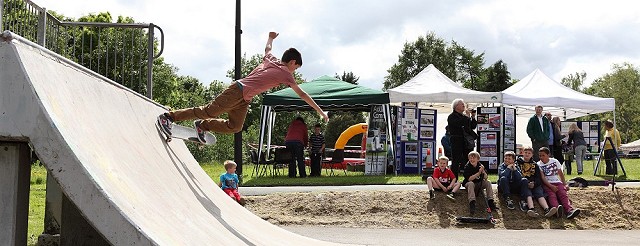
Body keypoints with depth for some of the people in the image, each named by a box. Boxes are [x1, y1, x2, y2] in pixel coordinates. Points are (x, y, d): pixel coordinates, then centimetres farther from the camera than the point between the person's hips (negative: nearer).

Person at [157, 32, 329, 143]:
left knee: (234, 127, 7)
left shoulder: (271, 60, 16)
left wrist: (271, 38, 62)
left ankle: (202, 126, 10)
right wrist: (320, 111, 2)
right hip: (238, 90, -9)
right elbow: (302, 94, -3)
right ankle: (169, 117, -14)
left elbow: (267, 48, 40)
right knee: (209, 111, -13)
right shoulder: (285, 74, -4)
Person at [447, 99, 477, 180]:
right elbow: (459, 123, -21)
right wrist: (467, 116, -12)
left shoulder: (464, 116, 19)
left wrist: (473, 117, 6)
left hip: (466, 142, 7)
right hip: (457, 142, -7)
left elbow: (473, 126, 19)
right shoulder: (452, 117, -3)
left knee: (467, 161, 7)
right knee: (456, 162, -7)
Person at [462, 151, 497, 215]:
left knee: (488, 182, -19)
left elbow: (486, 178, -10)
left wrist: (483, 171, -30)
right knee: (470, 183, -35)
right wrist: (479, 173, -27)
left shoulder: (480, 166, -3)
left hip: (479, 184, 3)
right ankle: (472, 203, -47)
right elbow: (469, 179, -22)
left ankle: (490, 202, -25)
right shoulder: (467, 167, -12)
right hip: (468, 184, -3)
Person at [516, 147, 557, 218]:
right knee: (528, 194, -31)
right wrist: (527, 184, -12)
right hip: (524, 185, -2)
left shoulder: (535, 164, 23)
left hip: (535, 184, 2)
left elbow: (538, 177, 15)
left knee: (540, 194, -25)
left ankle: (547, 210, -50)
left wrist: (534, 183, -8)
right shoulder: (518, 163, 13)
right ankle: (531, 209, -57)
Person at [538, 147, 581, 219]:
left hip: (557, 182, 3)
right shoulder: (539, 164, 4)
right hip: (547, 184, -3)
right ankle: (557, 209, -63)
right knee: (551, 195, -33)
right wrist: (551, 186, -19)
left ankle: (569, 210, -51)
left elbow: (561, 174, 19)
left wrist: (565, 184, 6)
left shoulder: (555, 161, 14)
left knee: (563, 194, -26)